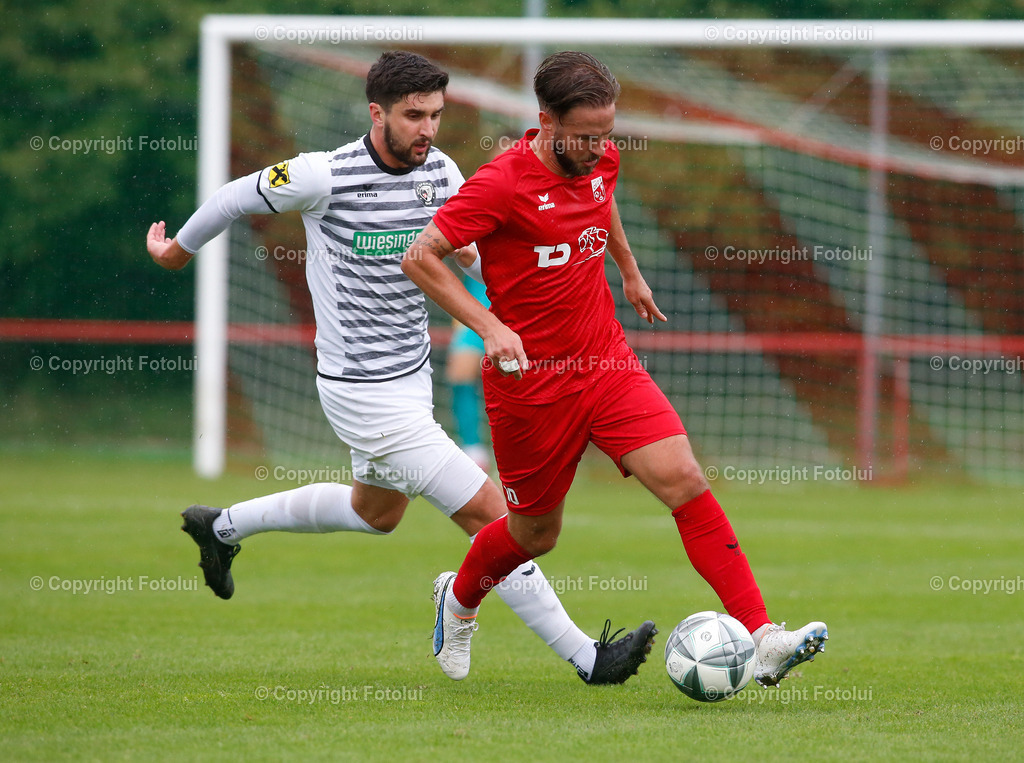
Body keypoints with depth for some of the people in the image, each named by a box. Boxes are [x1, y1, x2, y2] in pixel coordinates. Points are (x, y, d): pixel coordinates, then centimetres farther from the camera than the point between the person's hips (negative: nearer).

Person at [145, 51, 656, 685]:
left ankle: (222, 527, 47)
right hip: (366, 393, -9)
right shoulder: (326, 176, -20)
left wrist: (473, 251, -15)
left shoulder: (441, 171, -2)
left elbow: (479, 256, 9)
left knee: (376, 512, 31)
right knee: (491, 514, -11)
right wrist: (179, 248, 13)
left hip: (412, 372, 9)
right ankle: (588, 657, -6)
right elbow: (240, 197, -3)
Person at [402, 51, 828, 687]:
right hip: (532, 381, -5)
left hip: (609, 365, 5)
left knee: (686, 481, -14)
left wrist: (630, 272, 34)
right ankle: (459, 600, 45)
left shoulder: (601, 159, 1)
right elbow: (420, 258, -18)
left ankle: (762, 639, -21)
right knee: (535, 534, 11)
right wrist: (489, 326, -26)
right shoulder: (503, 184, -19)